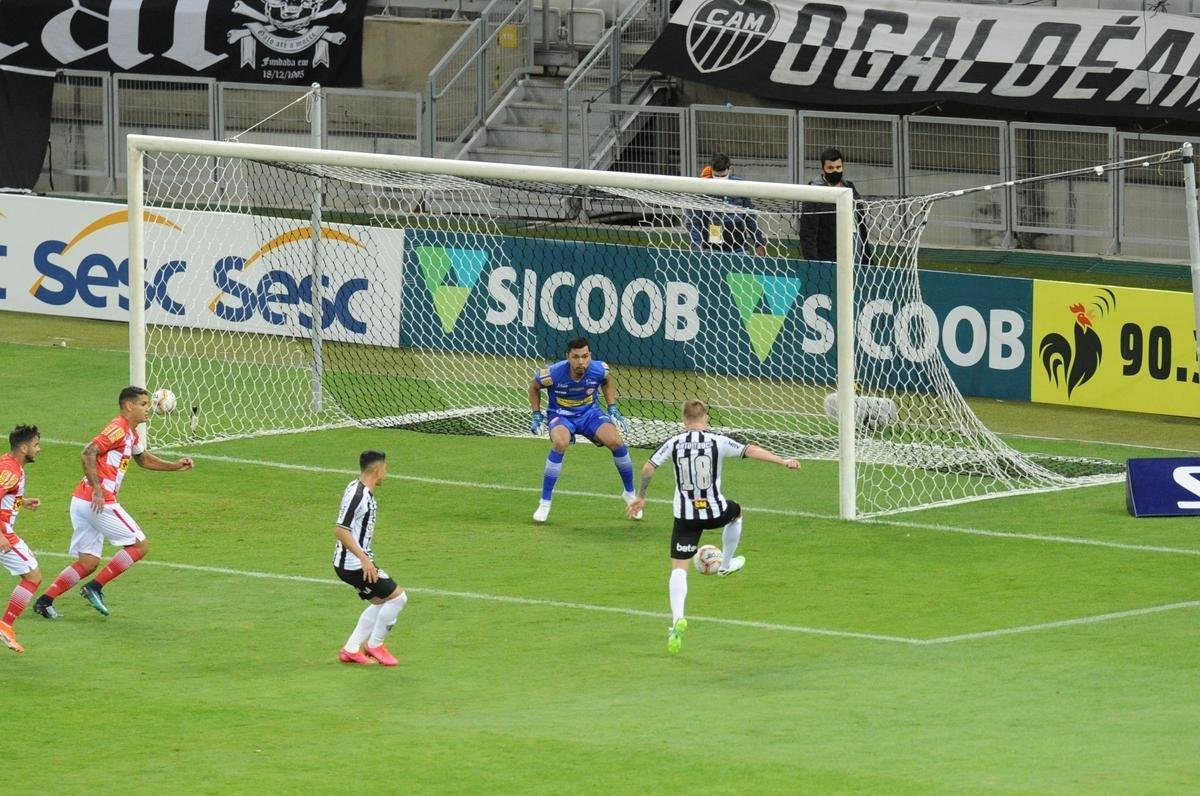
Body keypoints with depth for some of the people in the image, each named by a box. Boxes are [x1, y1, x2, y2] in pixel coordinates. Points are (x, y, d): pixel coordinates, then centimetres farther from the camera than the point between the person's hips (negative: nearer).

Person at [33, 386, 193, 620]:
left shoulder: (131, 433, 21)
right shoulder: (118, 429, -10)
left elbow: (143, 459, 38)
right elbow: (88, 453, -21)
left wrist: (174, 466, 28)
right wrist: (97, 490, -25)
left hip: (83, 502, 10)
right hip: (100, 502, -10)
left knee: (88, 563, 10)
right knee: (139, 545, -2)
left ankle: (44, 601, 4)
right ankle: (95, 587, -4)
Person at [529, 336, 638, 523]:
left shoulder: (599, 369, -19)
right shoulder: (553, 373, -26)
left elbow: (607, 382, 8)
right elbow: (534, 387, -2)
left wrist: (612, 408, 2)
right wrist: (536, 415, -5)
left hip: (590, 413, 2)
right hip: (561, 415, -2)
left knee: (616, 442, -21)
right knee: (560, 443, -35)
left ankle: (629, 493, 6)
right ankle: (545, 502, -21)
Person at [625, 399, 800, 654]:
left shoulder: (674, 444, -2)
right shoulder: (718, 442, -6)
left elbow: (648, 468, -3)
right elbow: (750, 451, -10)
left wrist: (640, 497, 12)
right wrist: (783, 461, -6)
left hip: (685, 516, 0)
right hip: (714, 511, 0)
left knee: (679, 568, 1)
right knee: (735, 512, 37)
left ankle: (677, 619, -19)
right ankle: (726, 565, 52)